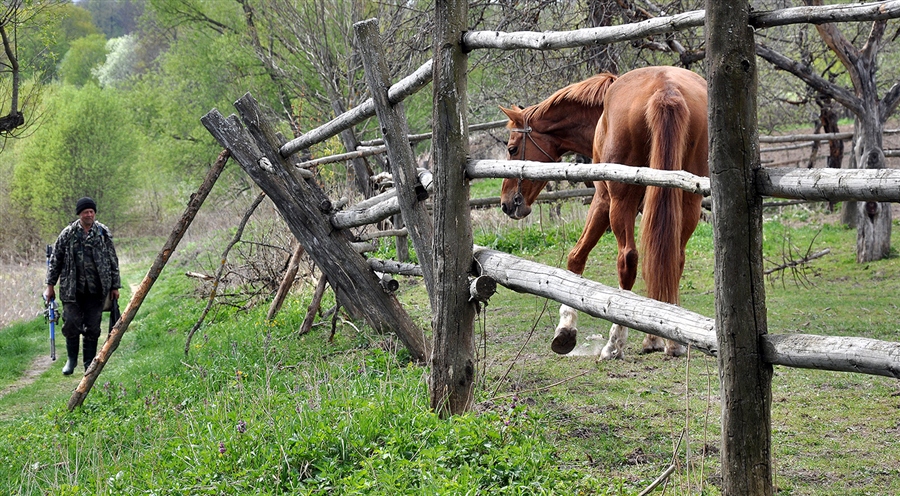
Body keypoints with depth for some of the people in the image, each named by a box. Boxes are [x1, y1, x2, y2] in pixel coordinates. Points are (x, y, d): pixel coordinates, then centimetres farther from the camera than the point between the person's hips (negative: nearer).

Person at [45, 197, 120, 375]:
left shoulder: (104, 233, 4)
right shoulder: (68, 234, 1)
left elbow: (113, 261, 9)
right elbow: (55, 260, 7)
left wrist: (115, 286, 8)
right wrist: (50, 285, 5)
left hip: (96, 290, 1)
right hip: (72, 290, -1)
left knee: (93, 328, 3)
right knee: (71, 324, -3)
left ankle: (89, 364, 14)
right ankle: (72, 359, 17)